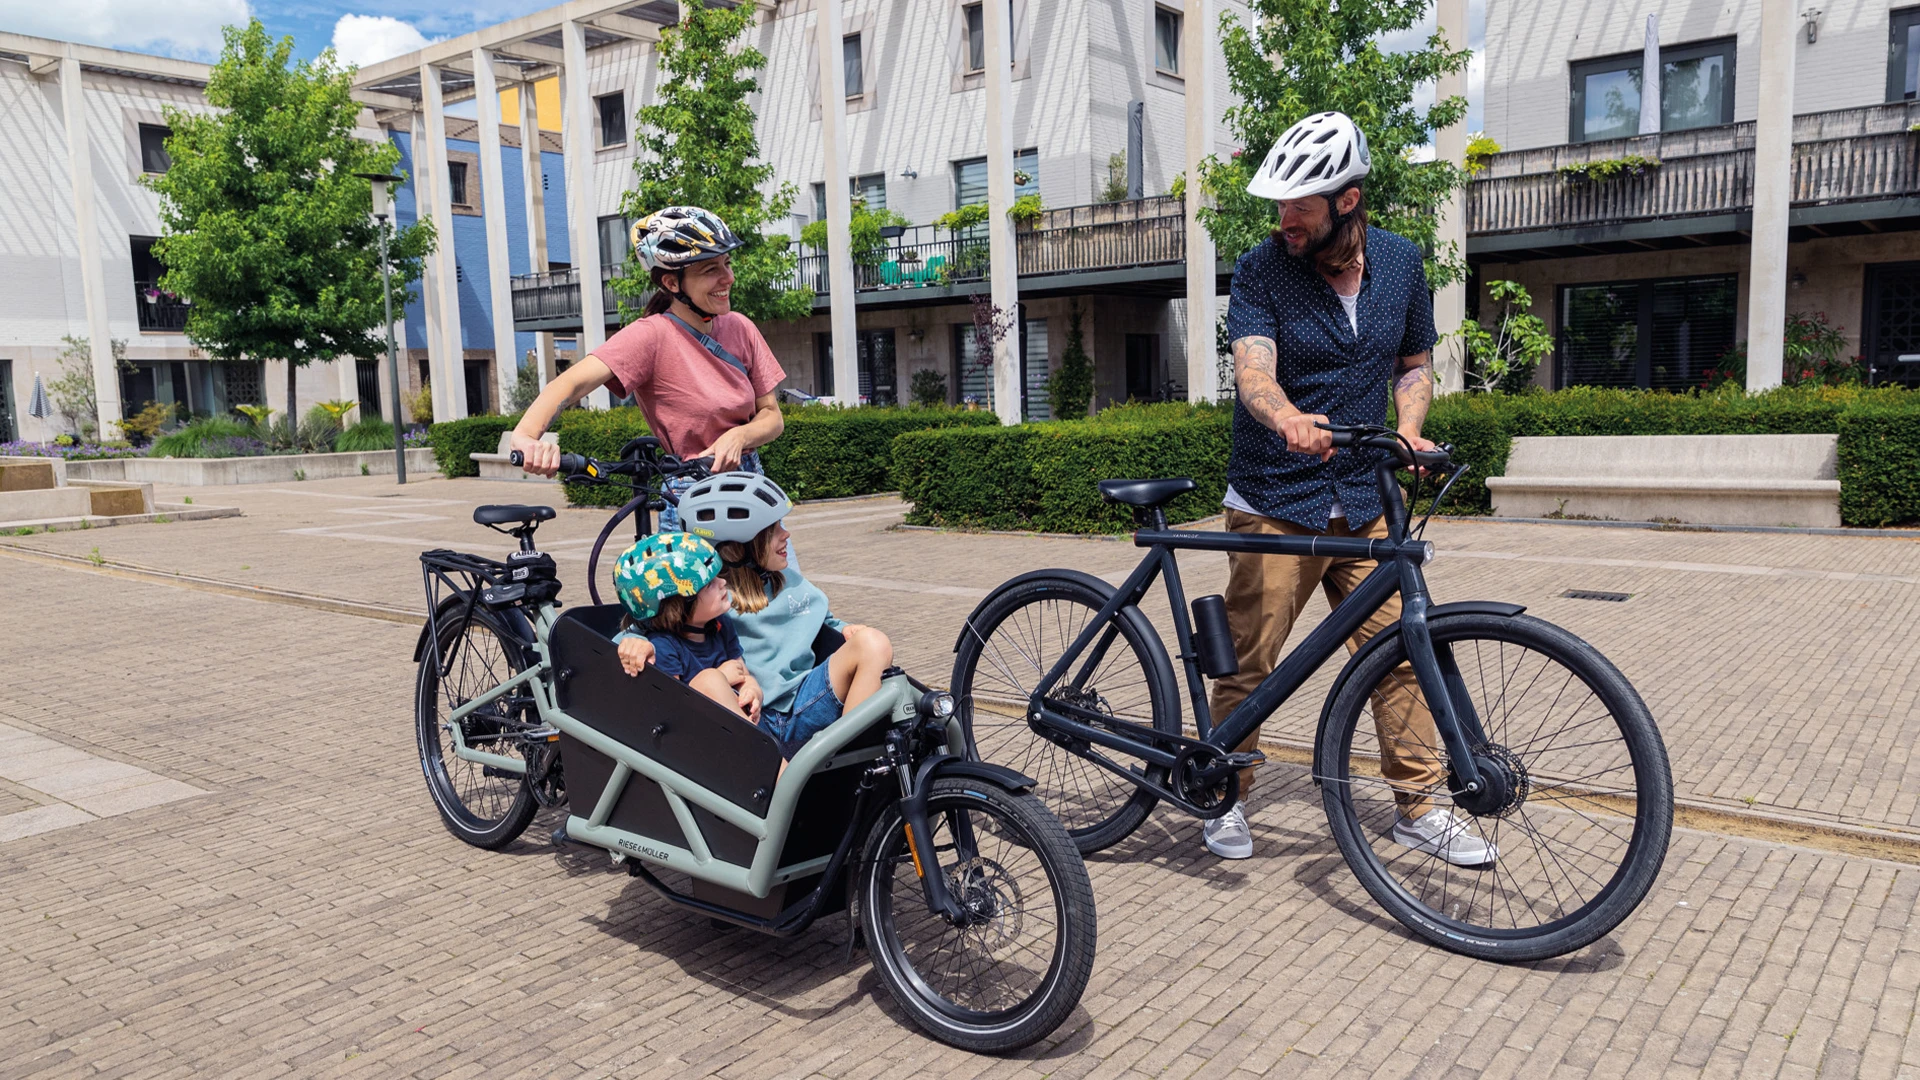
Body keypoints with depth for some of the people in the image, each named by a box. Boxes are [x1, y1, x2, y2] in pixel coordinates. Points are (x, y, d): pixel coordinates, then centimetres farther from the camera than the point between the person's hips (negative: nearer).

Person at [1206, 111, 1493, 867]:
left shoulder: (1401, 263, 5)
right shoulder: (1261, 271, -8)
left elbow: (1415, 362, 17)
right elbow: (1254, 370, -23)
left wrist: (1408, 428, -4)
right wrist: (1289, 421, -45)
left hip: (1363, 502, 3)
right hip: (1274, 503, -3)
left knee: (1399, 650, 1)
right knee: (1247, 662, 0)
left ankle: (1420, 807, 16)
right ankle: (1228, 798, 19)